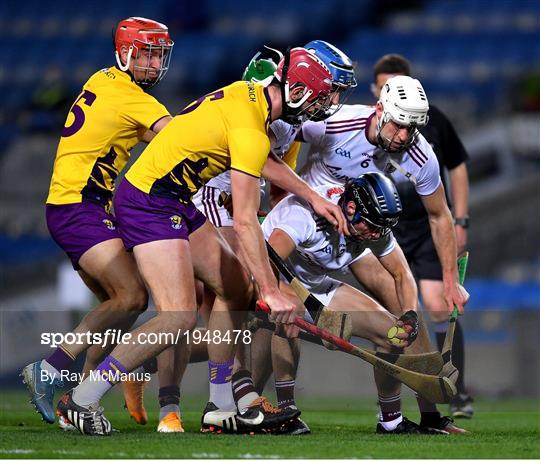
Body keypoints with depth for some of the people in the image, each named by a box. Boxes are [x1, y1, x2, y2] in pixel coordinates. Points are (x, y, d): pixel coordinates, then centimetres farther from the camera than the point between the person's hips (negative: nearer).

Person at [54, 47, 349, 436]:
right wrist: (272, 291, -23)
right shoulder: (250, 129, -23)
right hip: (149, 205, -11)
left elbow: (265, 162, 27)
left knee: (237, 288, 12)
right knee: (180, 317, -19)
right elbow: (244, 222, -25)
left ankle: (222, 408, 17)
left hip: (176, 205, 11)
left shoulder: (247, 93, 6)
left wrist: (313, 197, 27)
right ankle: (82, 400, -12)